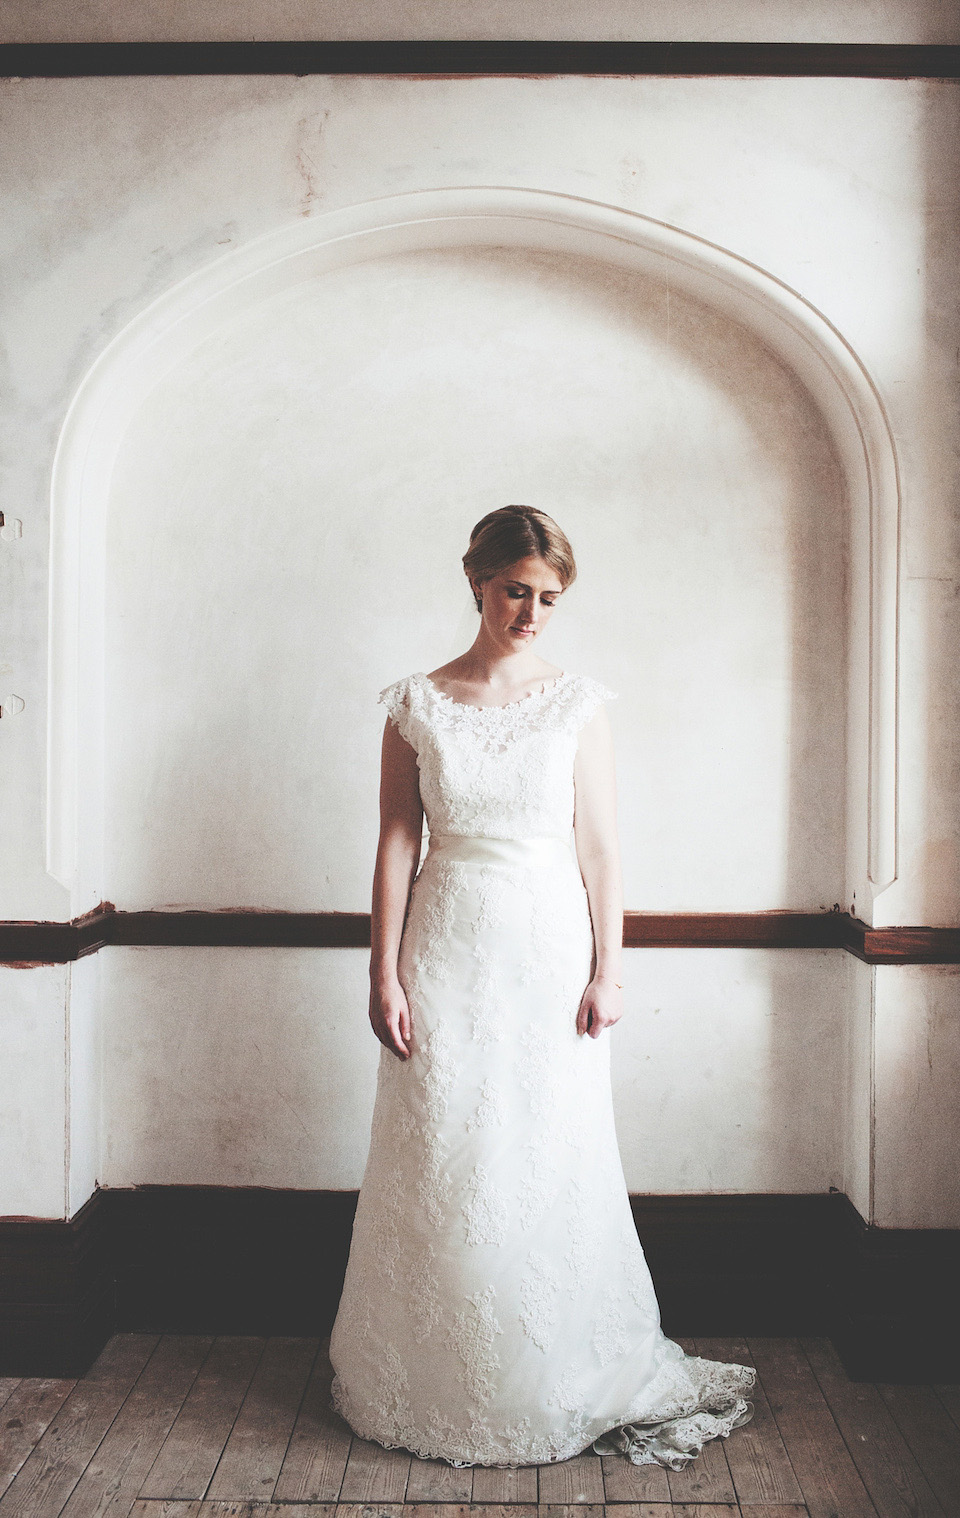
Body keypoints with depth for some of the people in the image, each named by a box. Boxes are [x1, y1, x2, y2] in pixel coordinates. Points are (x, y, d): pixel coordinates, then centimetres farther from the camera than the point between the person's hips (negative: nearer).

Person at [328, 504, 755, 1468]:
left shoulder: (577, 703, 1)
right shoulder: (417, 703, 1)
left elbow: (599, 846, 1)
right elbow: (397, 844, 1)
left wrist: (606, 972, -3)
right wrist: (385, 974, -3)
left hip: (548, 946, 0)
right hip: (449, 949, 0)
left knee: (552, 1163, 6)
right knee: (438, 1166, 7)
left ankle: (565, 1385, 26)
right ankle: (437, 1385, 27)